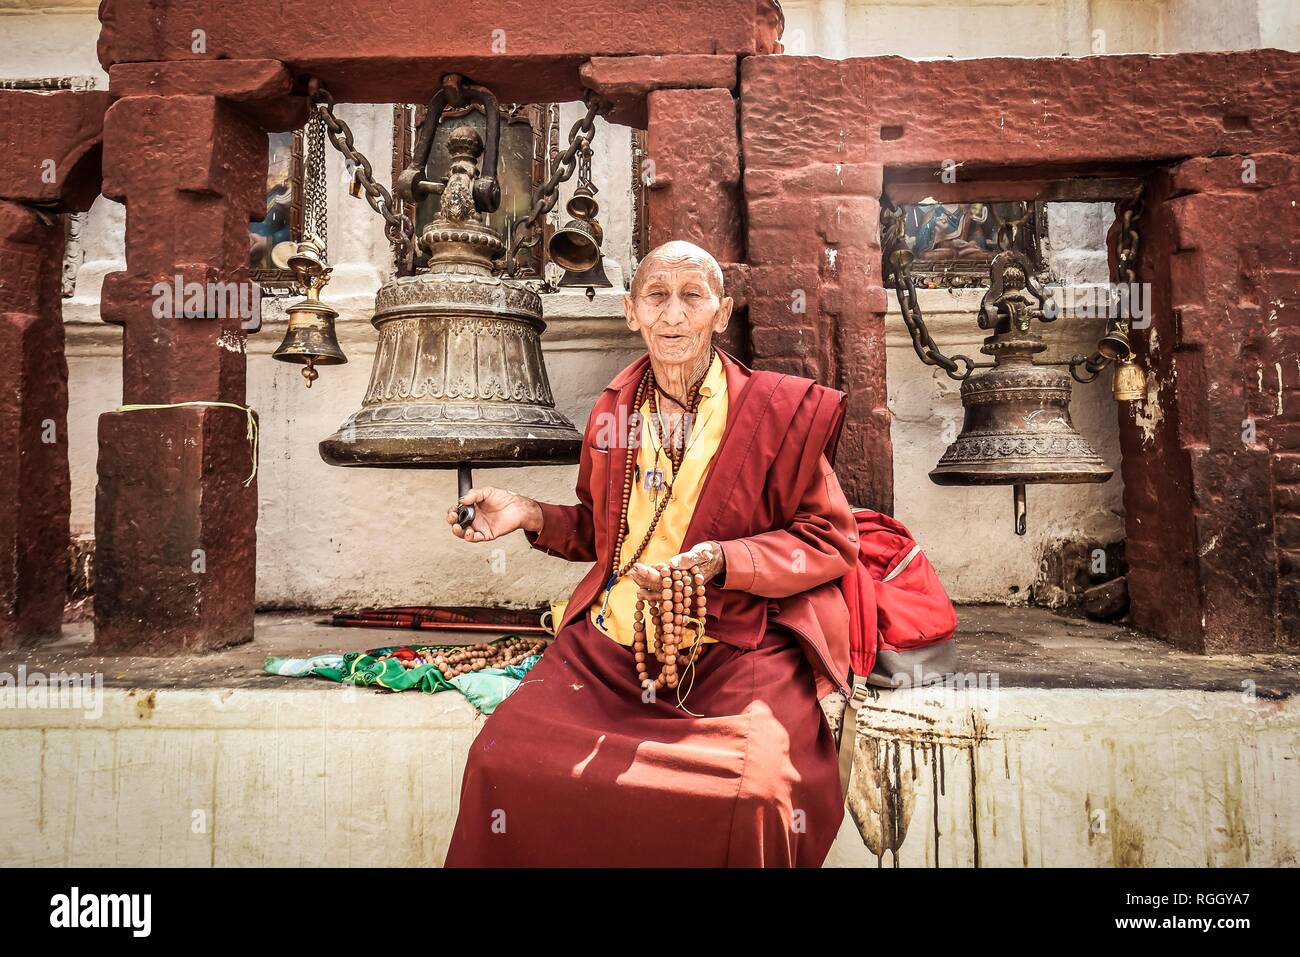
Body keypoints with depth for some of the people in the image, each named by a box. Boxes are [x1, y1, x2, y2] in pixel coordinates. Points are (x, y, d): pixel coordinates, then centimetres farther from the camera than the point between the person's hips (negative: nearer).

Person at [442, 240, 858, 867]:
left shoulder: (782, 409, -2)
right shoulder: (613, 412, 11)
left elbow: (829, 539, 0)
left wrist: (721, 562, -16)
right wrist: (531, 515, 5)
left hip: (739, 646, -3)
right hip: (611, 641, 4)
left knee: (754, 799, -28)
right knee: (503, 760, -16)